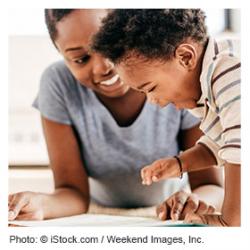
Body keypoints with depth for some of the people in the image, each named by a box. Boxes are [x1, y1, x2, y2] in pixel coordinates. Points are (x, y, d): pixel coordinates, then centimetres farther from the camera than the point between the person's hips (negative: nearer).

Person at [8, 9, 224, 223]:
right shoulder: (58, 84, -18)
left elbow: (212, 187, -19)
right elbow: (75, 191, -17)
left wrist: (194, 202, -42)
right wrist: (40, 204, -39)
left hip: (172, 221, 1)